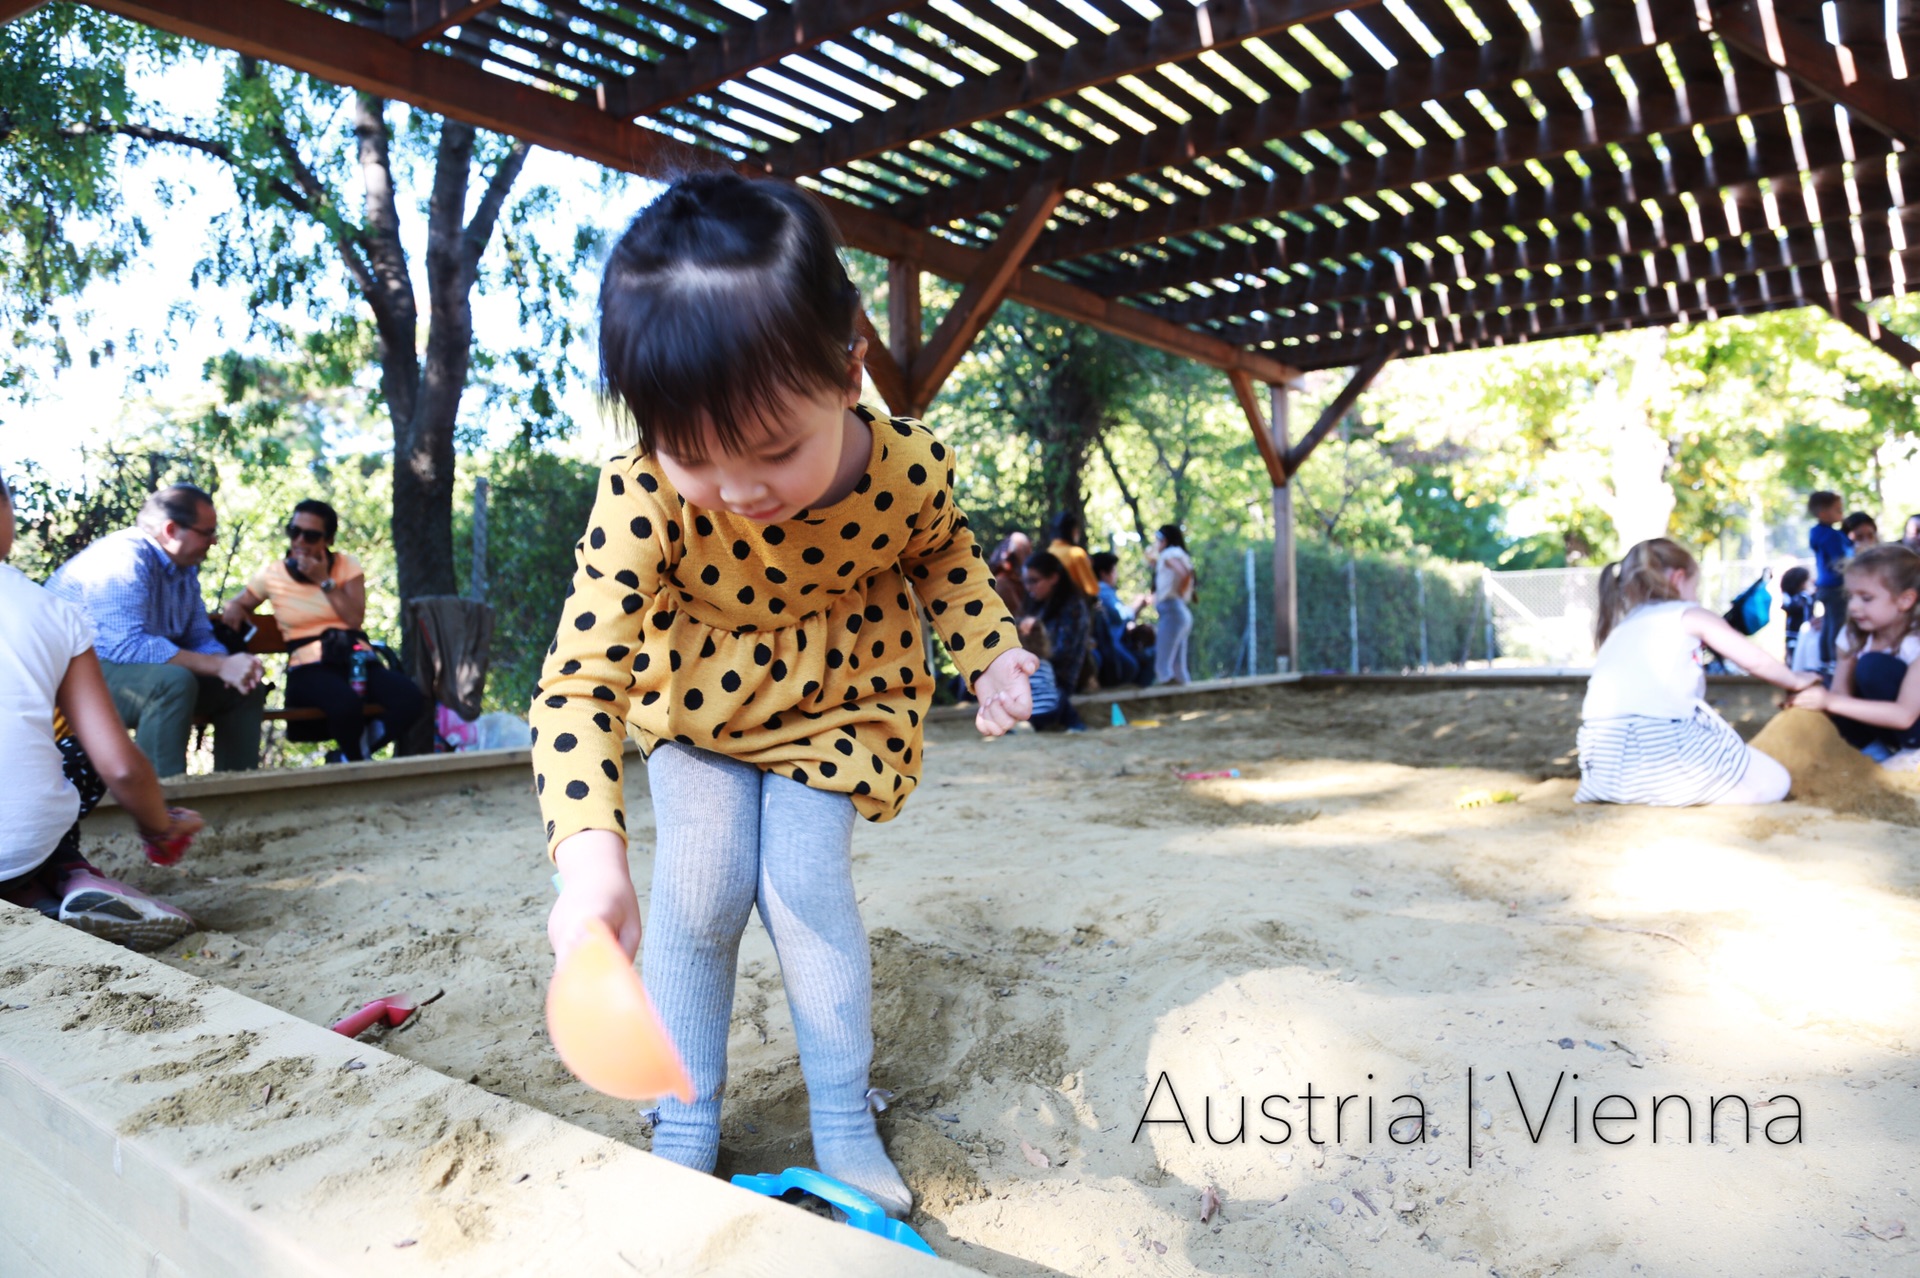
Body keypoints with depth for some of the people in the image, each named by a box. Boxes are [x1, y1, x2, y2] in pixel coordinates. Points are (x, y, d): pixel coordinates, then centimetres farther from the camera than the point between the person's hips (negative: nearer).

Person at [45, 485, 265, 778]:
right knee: (174, 682, -35)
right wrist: (220, 667, -33)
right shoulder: (125, 557, -22)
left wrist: (233, 665, -16)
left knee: (246, 690, 2)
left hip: (136, 668, 9)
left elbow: (200, 638, 8)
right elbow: (127, 644, -33)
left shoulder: (185, 567, 6)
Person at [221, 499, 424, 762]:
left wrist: (325, 581, -6)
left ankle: (346, 758, -7)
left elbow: (356, 619, -1)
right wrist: (233, 610, 1)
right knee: (347, 704, -38)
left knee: (411, 699, -29)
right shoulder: (271, 574, 10)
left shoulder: (347, 565, 10)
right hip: (309, 669, -2)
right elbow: (238, 603, 24)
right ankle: (358, 761, -5)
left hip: (357, 659, 2)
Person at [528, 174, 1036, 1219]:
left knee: (805, 881, -12)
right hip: (695, 704, 0)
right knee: (697, 891, -8)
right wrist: (591, 855, -54)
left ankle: (845, 1125, 10)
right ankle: (684, 1135, 13)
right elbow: (581, 674, -40)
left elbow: (943, 553, -1)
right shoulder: (644, 495, -35)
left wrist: (989, 653, -15)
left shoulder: (909, 468, -28)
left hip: (834, 701, 0)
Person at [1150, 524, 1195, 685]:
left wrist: (1178, 593, -8)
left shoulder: (1169, 553, -5)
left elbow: (1185, 574, -21)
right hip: (1182, 612, 9)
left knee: (1162, 667, -13)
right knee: (1178, 668, 6)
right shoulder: (1179, 554, 22)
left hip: (1171, 611, -9)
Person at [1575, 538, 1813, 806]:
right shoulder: (1688, 614, 13)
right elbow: (1757, 661, 21)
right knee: (1774, 781, 15)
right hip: (1663, 754, -6)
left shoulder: (1620, 630, 28)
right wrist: (1796, 682, 42)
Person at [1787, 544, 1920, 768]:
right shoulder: (1855, 636, -9)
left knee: (1875, 665, -27)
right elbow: (1841, 693, -13)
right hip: (1887, 721, 5)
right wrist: (1810, 692, -36)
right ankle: (1877, 749, -2)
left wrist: (1831, 701, -41)